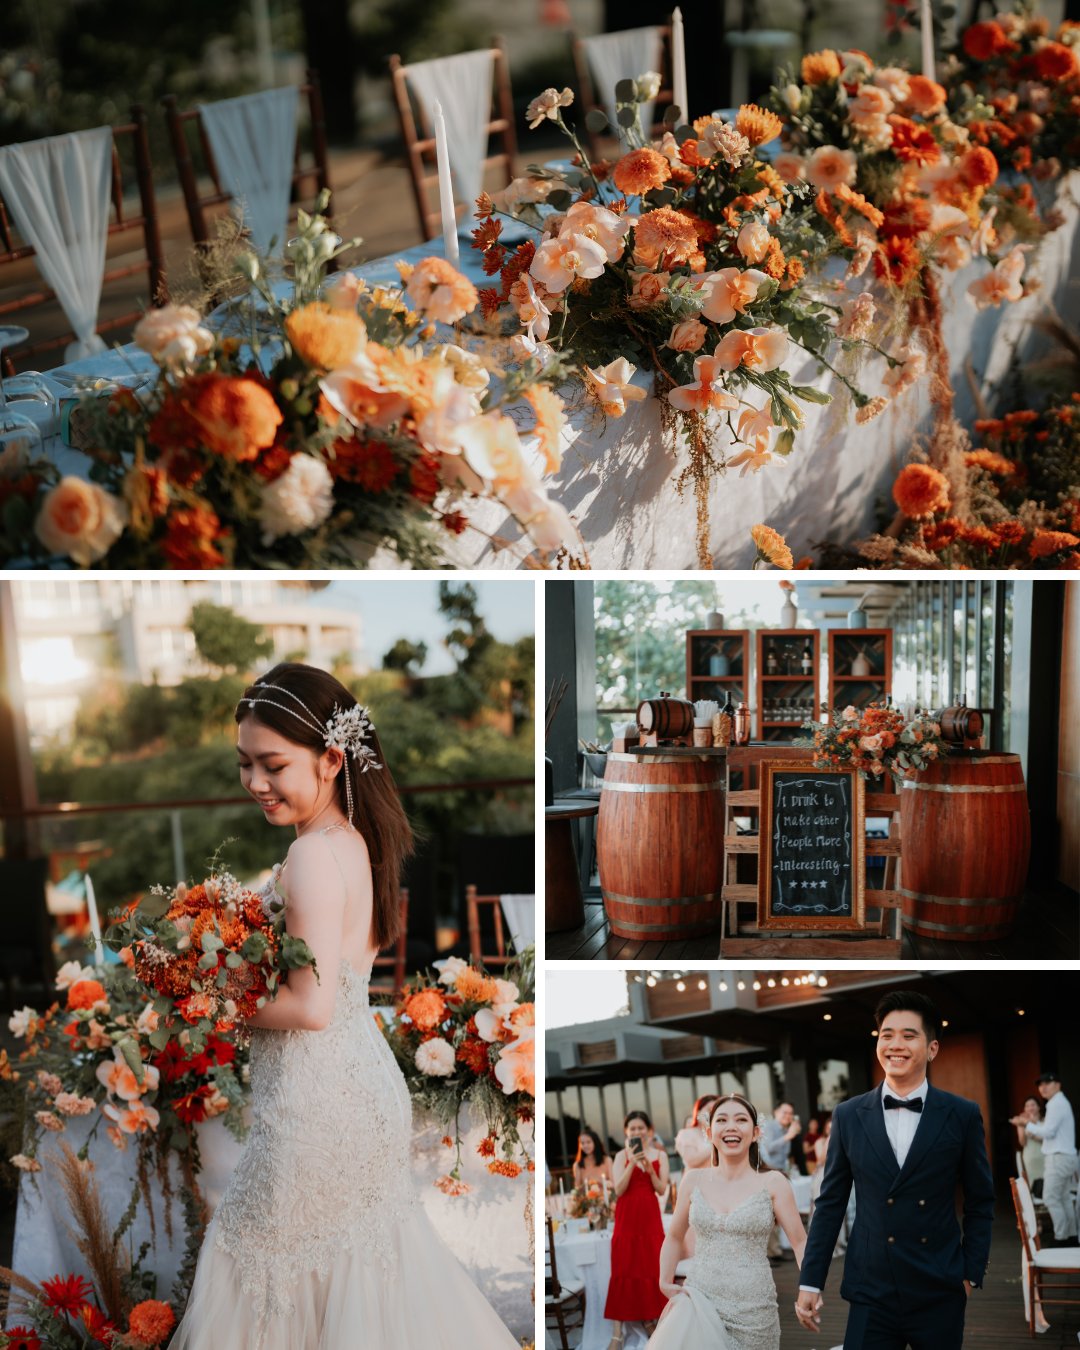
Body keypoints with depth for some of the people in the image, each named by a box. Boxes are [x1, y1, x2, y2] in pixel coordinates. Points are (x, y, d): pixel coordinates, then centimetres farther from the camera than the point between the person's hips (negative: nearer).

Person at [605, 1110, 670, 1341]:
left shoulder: (660, 1155, 4)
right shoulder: (621, 1156, -1)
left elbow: (661, 1189, 1)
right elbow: (619, 1190, -10)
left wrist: (650, 1169, -15)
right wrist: (632, 1163, -19)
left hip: (650, 1215, 2)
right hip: (627, 1216, -2)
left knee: (652, 1266, 3)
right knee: (623, 1268, -3)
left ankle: (649, 1316, 19)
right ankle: (618, 1331, -2)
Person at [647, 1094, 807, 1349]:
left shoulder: (773, 1183, -2)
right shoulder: (694, 1181, 5)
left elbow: (800, 1242, 0)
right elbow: (674, 1237, 19)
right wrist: (665, 1283, 7)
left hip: (752, 1310, -2)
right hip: (699, 1304, 2)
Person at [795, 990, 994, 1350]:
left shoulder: (962, 1116, 0)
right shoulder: (849, 1116, 3)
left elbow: (980, 1203, 6)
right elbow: (830, 1204, 6)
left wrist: (972, 1274, 1)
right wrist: (810, 1282, 4)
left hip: (940, 1296, 0)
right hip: (871, 1294, 0)